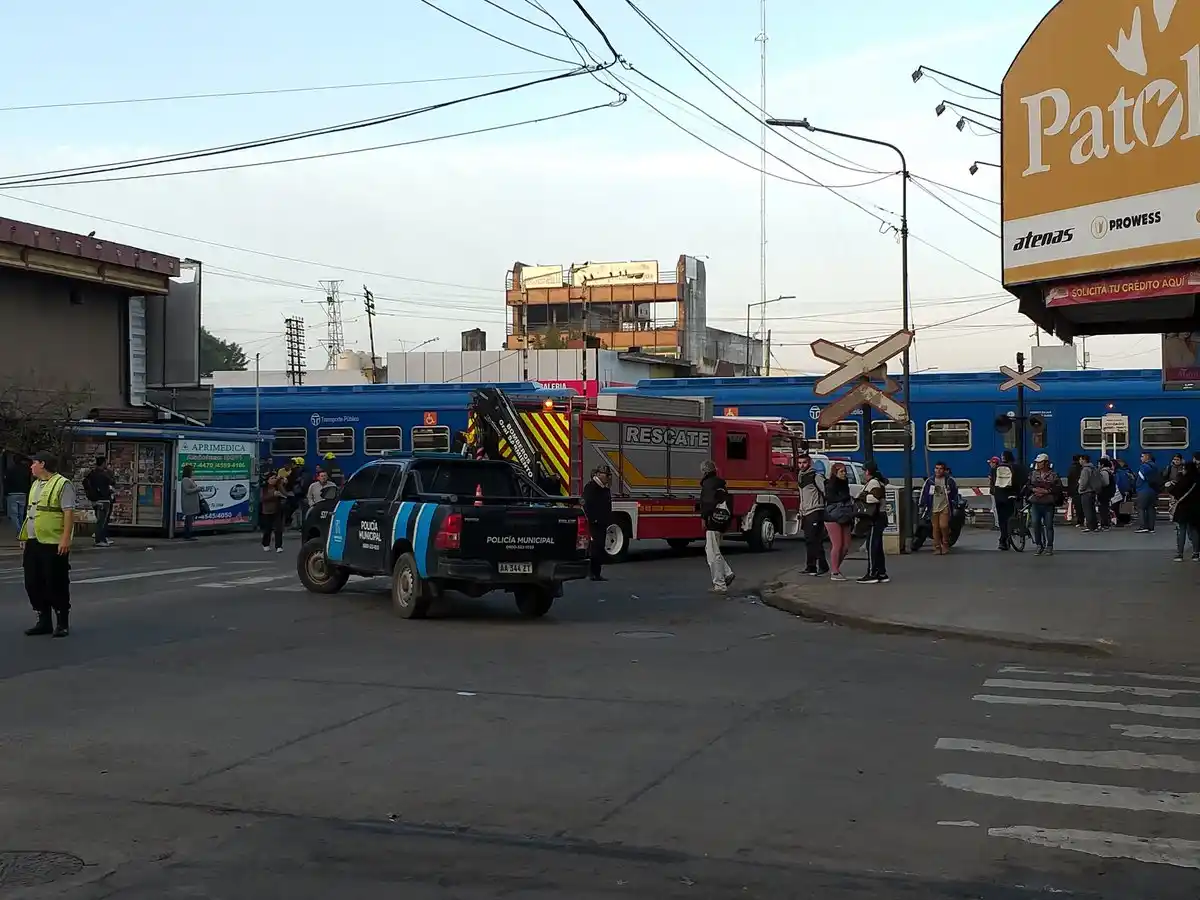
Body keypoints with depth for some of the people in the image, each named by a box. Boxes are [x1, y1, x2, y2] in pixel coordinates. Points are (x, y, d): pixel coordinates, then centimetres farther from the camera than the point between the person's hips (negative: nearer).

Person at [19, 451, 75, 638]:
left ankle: (62, 623, 8)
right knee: (33, 584, 10)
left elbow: (69, 513, -16)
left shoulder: (62, 484, -11)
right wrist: (25, 538, 21)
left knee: (56, 585, -2)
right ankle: (44, 622, 20)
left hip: (53, 545, -9)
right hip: (33, 543, 9)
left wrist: (65, 539, -23)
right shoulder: (36, 485, 17)